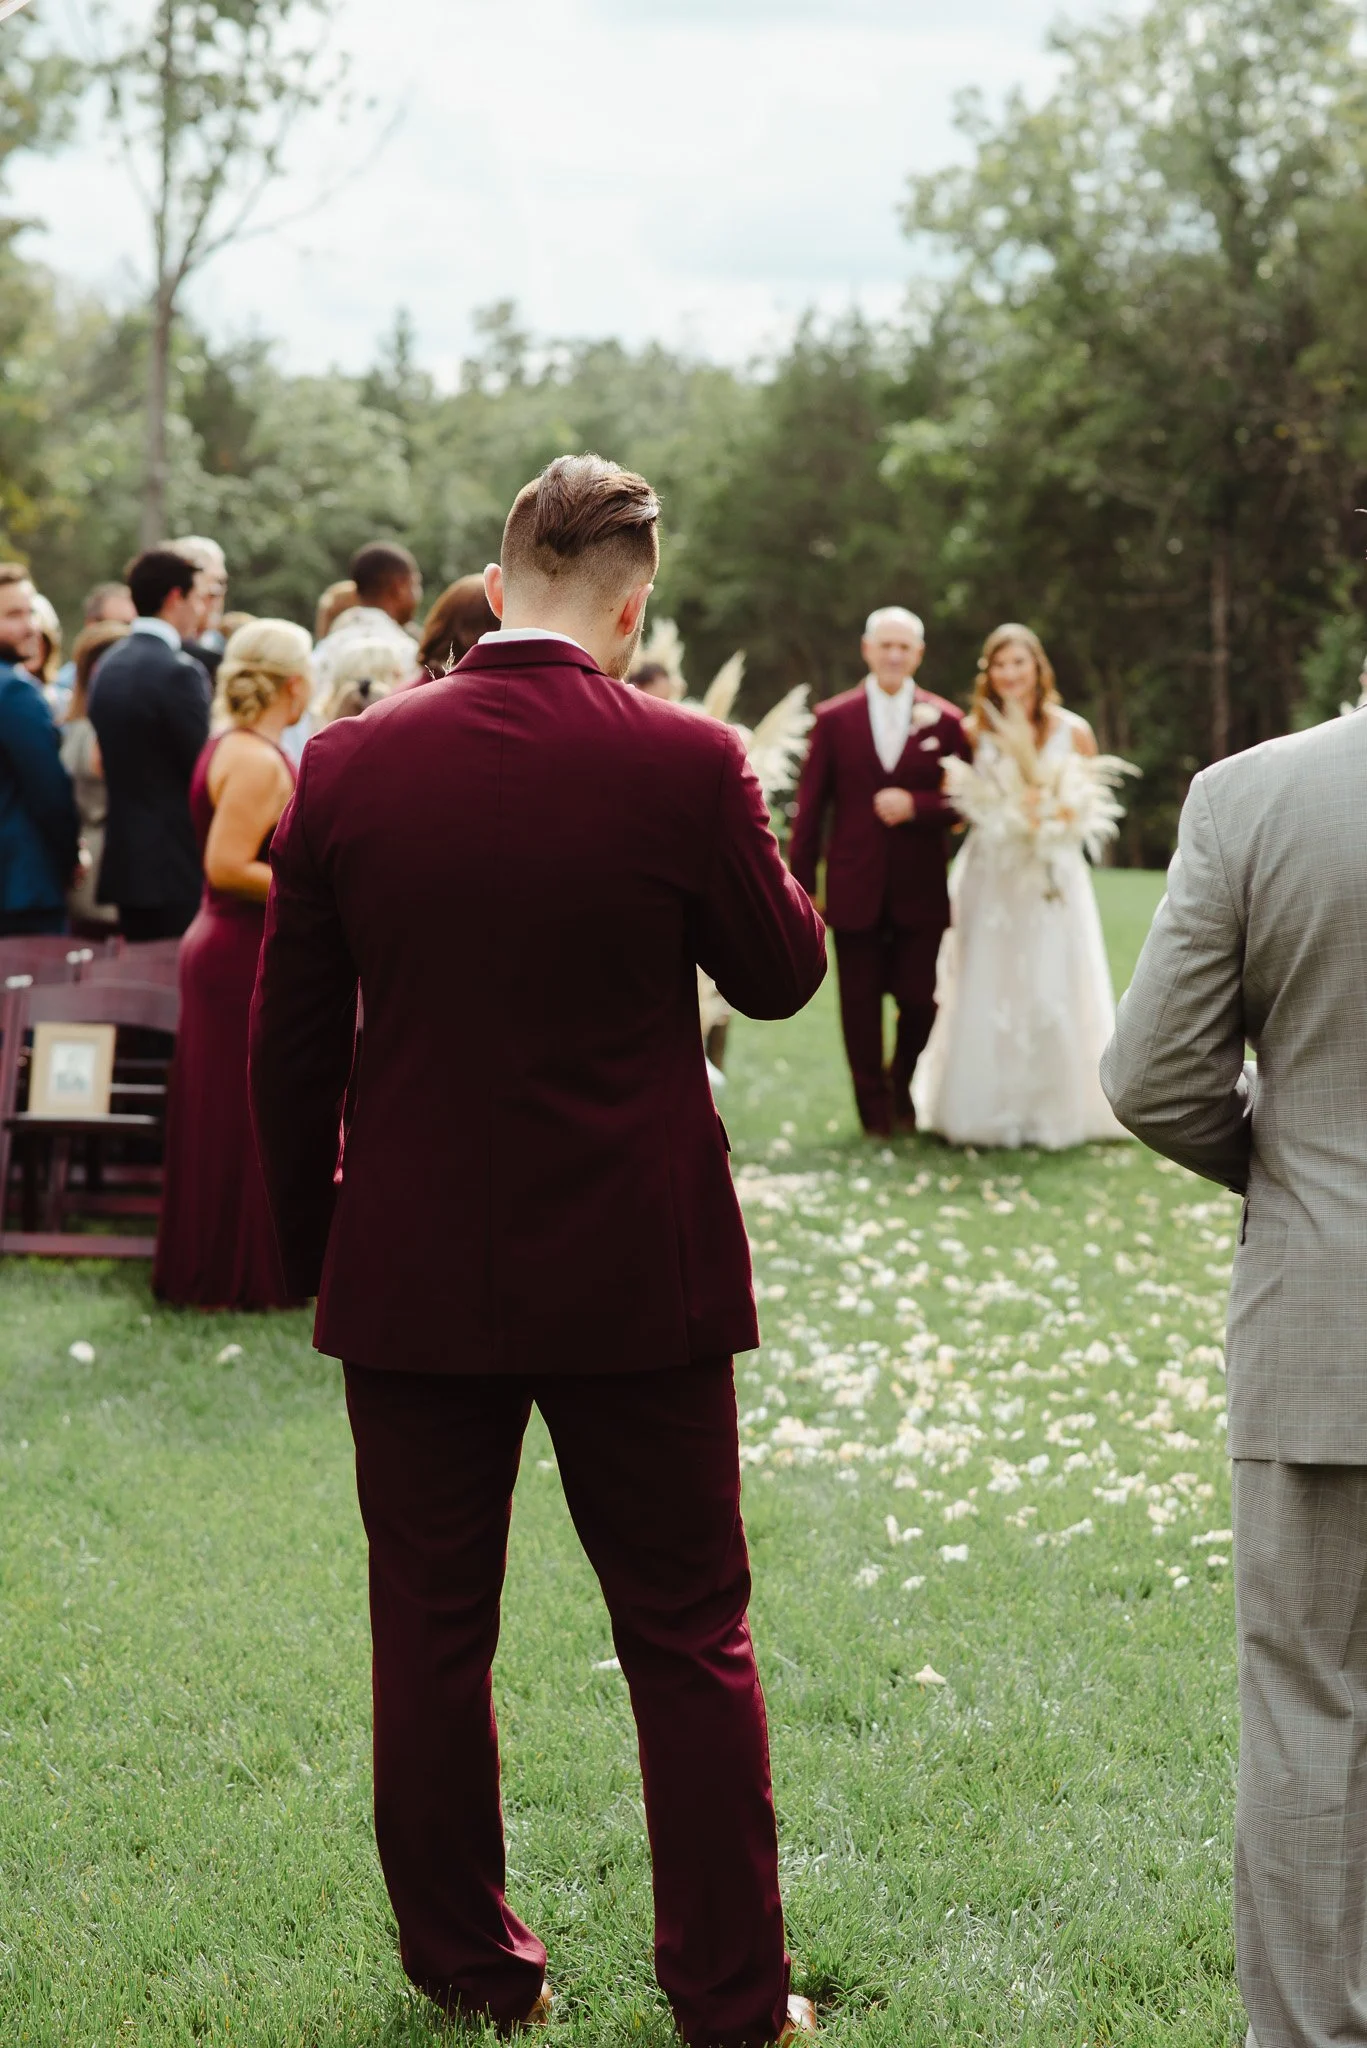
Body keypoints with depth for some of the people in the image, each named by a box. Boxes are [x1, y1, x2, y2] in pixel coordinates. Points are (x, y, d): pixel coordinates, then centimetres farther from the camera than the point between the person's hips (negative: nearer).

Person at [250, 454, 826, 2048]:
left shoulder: (350, 764, -5)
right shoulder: (685, 766, -12)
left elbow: (287, 1039, 2)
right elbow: (782, 972, 3)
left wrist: (308, 1238, 13)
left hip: (413, 1276, 2)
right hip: (638, 1276, -1)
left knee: (431, 1639, 14)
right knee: (691, 1645, 10)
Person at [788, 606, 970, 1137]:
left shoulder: (945, 722, 4)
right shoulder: (834, 720, 4)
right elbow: (810, 808, 3)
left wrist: (916, 805, -15)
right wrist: (801, 886, -1)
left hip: (921, 890, 0)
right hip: (855, 889, 0)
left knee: (918, 999, 2)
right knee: (861, 1007, 4)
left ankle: (903, 1091, 29)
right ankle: (875, 1111, 17)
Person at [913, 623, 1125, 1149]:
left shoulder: (1072, 731, 2)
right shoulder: (975, 731, 3)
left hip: (1052, 875, -1)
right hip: (988, 878, 1)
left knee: (1051, 993, -2)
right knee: (985, 994, 0)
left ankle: (1054, 1113, 8)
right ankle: (987, 1111, 10)